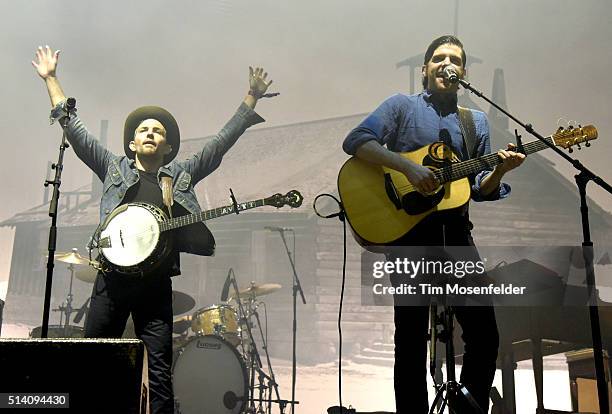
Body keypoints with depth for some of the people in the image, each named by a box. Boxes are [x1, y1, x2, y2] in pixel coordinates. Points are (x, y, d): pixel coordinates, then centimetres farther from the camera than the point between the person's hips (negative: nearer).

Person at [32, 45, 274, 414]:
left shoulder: (181, 174, 14)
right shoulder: (113, 168, 15)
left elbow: (223, 139, 12)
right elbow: (73, 127, 16)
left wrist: (252, 96, 10)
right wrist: (51, 78, 17)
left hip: (156, 283, 0)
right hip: (112, 278, 1)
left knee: (159, 375, -2)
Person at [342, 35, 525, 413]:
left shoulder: (477, 121, 16)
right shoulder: (402, 106, 4)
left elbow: (479, 190, 14)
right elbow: (354, 141, -12)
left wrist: (501, 170, -7)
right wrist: (409, 167, -21)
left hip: (456, 231, 4)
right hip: (407, 230, -4)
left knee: (485, 334, 4)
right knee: (412, 337, 1)